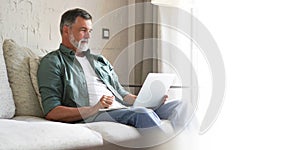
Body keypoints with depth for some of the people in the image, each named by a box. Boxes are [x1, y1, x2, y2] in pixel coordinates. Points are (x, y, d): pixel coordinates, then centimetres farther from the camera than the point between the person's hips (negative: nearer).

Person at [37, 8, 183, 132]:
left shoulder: (100, 60, 30)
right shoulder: (52, 62, 7)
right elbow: (51, 112, -5)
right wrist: (94, 109, -18)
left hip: (122, 109, 8)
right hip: (91, 117, -7)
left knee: (176, 106, -12)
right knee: (142, 113, -34)